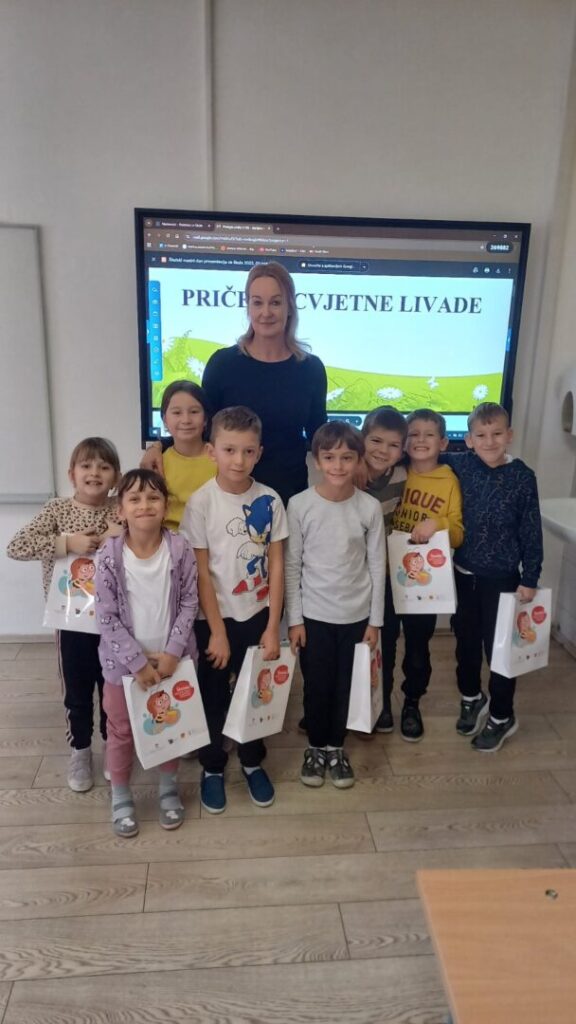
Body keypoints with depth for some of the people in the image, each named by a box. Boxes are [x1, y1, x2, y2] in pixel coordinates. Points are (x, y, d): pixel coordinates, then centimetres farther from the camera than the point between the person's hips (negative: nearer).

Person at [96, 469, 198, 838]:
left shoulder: (180, 549, -13)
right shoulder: (110, 556, -16)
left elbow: (189, 604, -7)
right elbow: (107, 618, -13)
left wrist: (172, 652, -14)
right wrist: (138, 661, -16)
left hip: (171, 658, 1)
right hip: (124, 661, -1)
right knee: (121, 730, 16)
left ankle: (169, 787, 42)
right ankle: (121, 795, 39)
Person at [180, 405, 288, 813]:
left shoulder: (269, 501, -6)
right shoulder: (201, 502, -13)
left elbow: (277, 565, -3)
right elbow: (201, 572, -11)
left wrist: (273, 626, -5)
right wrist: (217, 631, -11)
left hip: (258, 615, 2)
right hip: (216, 618, -2)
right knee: (214, 696, 13)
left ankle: (253, 762, 37)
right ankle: (213, 767, 34)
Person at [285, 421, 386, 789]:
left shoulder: (370, 507, -7)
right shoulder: (300, 504, -10)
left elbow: (377, 566, -1)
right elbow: (292, 565, -5)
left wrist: (375, 620, 0)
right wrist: (294, 618, -5)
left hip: (356, 615, 1)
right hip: (314, 615, -1)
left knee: (345, 686, 14)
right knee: (317, 686, 11)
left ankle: (336, 748, 35)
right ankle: (317, 748, 34)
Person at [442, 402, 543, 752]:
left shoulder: (522, 476, -11)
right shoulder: (460, 465, -7)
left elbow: (531, 532, -7)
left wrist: (530, 579, -6)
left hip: (502, 577, -3)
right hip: (463, 573, 3)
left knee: (499, 647, 7)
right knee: (466, 642, 19)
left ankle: (502, 717, 28)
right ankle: (472, 699, 44)